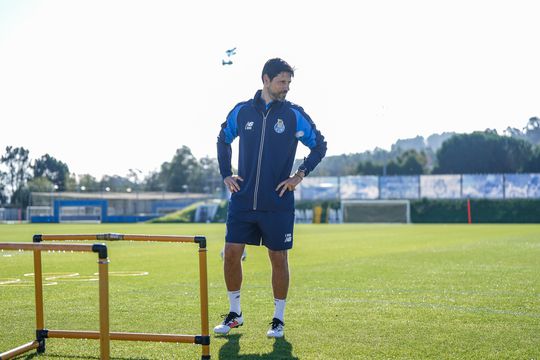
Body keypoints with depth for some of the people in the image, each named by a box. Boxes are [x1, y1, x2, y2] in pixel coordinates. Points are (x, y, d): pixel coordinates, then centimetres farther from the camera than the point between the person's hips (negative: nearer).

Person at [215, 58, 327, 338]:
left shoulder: (294, 115, -1)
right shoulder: (241, 111, 4)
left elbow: (319, 145, 7)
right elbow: (223, 140, 20)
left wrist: (300, 174, -3)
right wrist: (226, 174, 10)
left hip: (278, 202, -2)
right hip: (242, 200, 2)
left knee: (278, 258, 3)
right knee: (231, 254, 0)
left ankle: (278, 320, 16)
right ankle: (234, 313, 18)